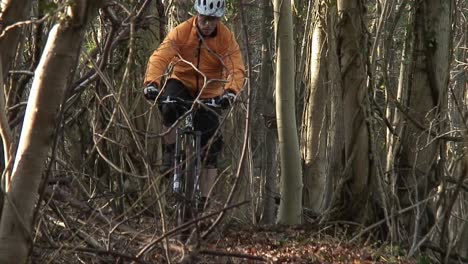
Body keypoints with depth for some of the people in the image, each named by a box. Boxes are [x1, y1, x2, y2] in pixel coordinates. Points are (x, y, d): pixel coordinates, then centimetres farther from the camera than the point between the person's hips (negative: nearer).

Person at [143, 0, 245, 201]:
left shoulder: (227, 38, -15)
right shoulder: (182, 32, -17)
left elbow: (237, 69, -25)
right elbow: (160, 57, -28)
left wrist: (231, 91, -46)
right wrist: (151, 82, -46)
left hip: (209, 94, 1)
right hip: (181, 83, -1)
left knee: (211, 146, -4)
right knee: (169, 109, -36)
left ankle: (204, 198, 6)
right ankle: (169, 153, -14)